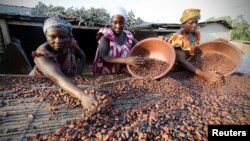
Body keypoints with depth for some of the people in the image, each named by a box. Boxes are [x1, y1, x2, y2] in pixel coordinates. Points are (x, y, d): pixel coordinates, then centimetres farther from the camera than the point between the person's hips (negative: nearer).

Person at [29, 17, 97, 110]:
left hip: (68, 82, 3)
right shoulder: (42, 55, -32)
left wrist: (78, 73, -14)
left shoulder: (70, 43, -19)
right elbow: (58, 78, -50)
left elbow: (82, 57, 0)